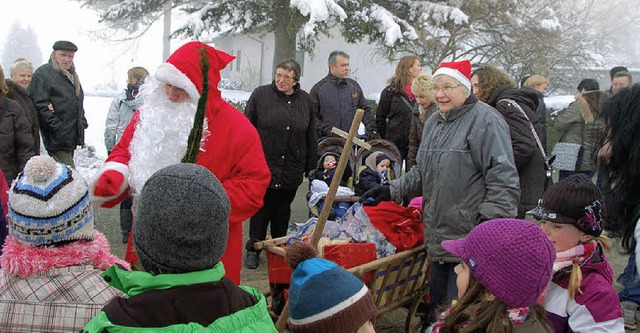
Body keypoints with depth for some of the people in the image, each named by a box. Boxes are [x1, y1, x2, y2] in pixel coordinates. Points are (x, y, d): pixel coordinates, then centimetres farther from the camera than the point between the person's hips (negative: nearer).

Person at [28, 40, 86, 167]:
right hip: (58, 138, -8)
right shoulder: (43, 74, -6)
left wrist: (82, 122, 17)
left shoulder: (72, 75, 21)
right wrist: (57, 127, -20)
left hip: (72, 137, 9)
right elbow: (40, 104, -15)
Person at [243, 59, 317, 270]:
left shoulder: (305, 100, 8)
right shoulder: (260, 95, -2)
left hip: (291, 170, 3)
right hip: (264, 164, -3)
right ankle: (253, 249, 19)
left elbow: (311, 137, 12)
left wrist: (311, 165, 11)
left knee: (283, 210, 13)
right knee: (261, 208, 3)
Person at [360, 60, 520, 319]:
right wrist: (392, 190, 13)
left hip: (470, 241, -8)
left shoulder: (485, 120, -13)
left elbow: (503, 179, -18)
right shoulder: (434, 122, 15)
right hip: (438, 239, 9)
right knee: (438, 302, 20)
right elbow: (422, 172, 24)